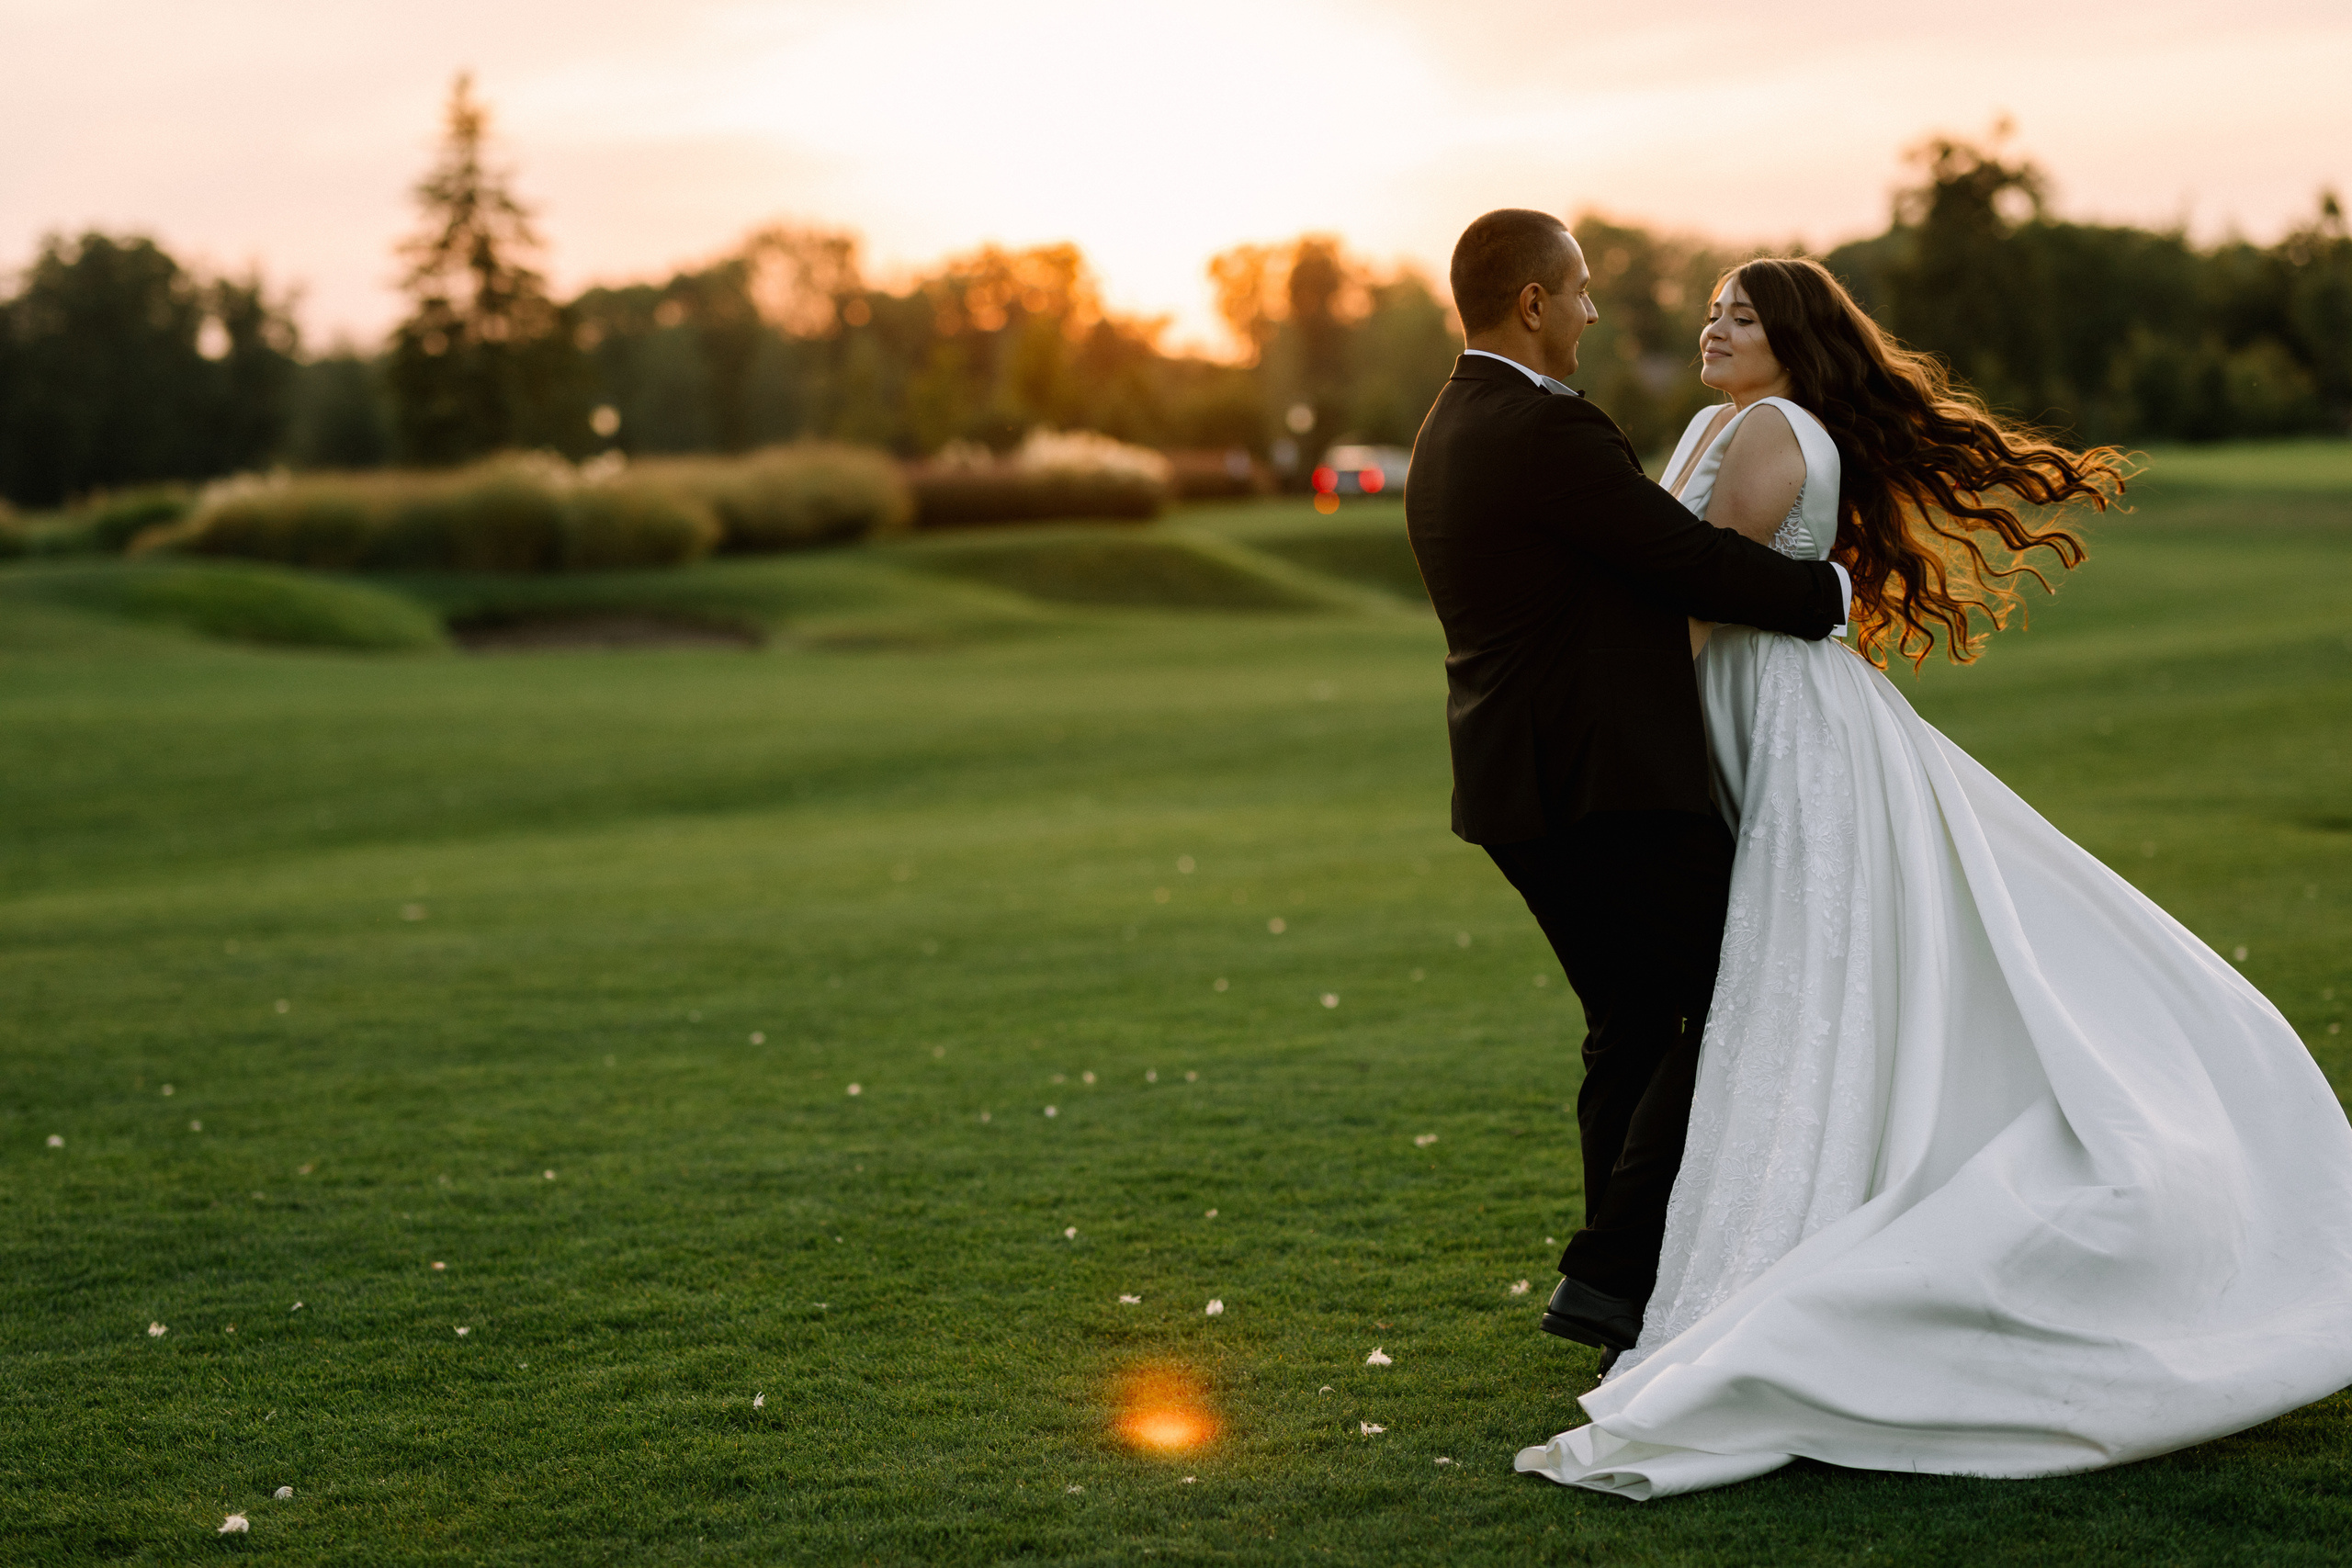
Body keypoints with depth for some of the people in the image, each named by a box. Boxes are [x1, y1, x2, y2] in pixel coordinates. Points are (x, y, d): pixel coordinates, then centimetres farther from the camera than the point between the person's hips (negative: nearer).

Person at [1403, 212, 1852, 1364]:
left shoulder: (1447, 433, 15)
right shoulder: (1548, 430, -16)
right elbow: (1694, 563, -16)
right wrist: (1832, 592, -1)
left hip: (1521, 789, 10)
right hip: (1606, 783, -10)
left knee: (1632, 1030, 15)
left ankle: (1633, 1308, 20)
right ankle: (1610, 1272, -3)